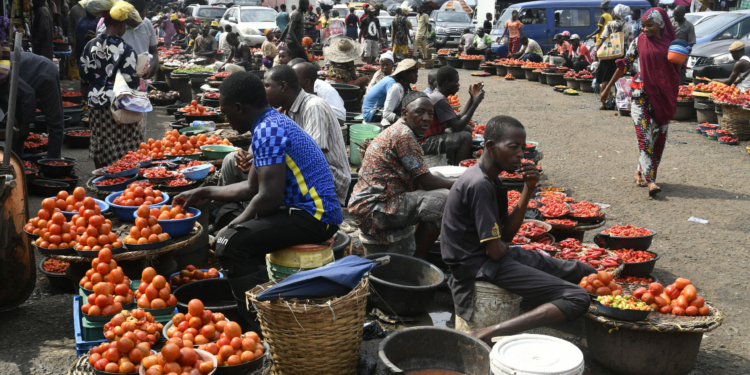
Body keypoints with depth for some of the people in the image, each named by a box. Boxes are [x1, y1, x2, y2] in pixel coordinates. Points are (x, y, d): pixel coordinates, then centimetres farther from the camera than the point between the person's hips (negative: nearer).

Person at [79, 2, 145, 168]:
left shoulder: (91, 45, 1)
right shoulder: (125, 50, -16)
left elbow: (84, 73, 7)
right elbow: (130, 80, -17)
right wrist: (141, 85, 3)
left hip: (95, 102, 6)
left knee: (100, 143, 16)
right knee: (121, 147, 5)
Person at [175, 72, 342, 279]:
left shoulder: (267, 131, -17)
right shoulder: (272, 123, 15)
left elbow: (269, 198, -23)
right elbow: (251, 188, 22)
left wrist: (231, 229, -10)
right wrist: (203, 193, 24)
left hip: (314, 217, -11)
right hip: (304, 209, 11)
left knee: (230, 243, -26)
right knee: (226, 221, 22)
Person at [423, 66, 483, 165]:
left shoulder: (437, 96, 11)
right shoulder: (439, 100, -20)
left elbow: (458, 118, 15)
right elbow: (458, 127, -23)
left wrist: (472, 98, 11)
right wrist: (476, 103, -16)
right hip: (425, 144, -11)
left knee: (467, 128, 16)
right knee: (465, 137, -24)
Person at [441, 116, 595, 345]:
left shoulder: (492, 180, 10)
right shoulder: (478, 184, -21)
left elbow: (506, 235, 9)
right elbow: (495, 250, -21)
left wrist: (528, 190, 2)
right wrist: (503, 246, 4)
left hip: (494, 258, 10)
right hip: (479, 268, -10)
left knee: (587, 274, 16)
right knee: (577, 299, -17)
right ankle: (488, 334, -25)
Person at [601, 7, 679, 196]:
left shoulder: (670, 43, 4)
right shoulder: (638, 42, 1)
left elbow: (676, 70, 12)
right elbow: (624, 65, 6)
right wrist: (608, 88, 8)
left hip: (664, 95, 3)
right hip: (642, 94, -3)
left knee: (659, 137, 6)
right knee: (645, 137, -12)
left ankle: (641, 171, 24)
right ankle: (650, 181, -16)